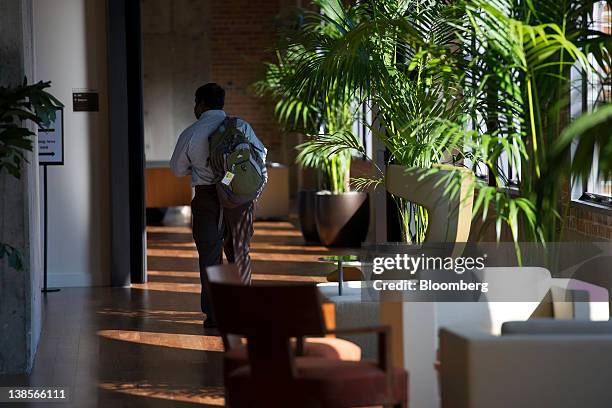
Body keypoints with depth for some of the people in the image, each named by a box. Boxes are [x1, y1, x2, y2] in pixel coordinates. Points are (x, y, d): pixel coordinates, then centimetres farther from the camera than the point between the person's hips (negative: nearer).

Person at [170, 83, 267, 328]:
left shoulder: (190, 134, -4)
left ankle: (213, 314, 4)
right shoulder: (241, 127, -2)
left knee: (209, 255, 6)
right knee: (239, 252, 14)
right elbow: (261, 155, 5)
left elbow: (177, 169, 7)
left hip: (206, 199, -1)